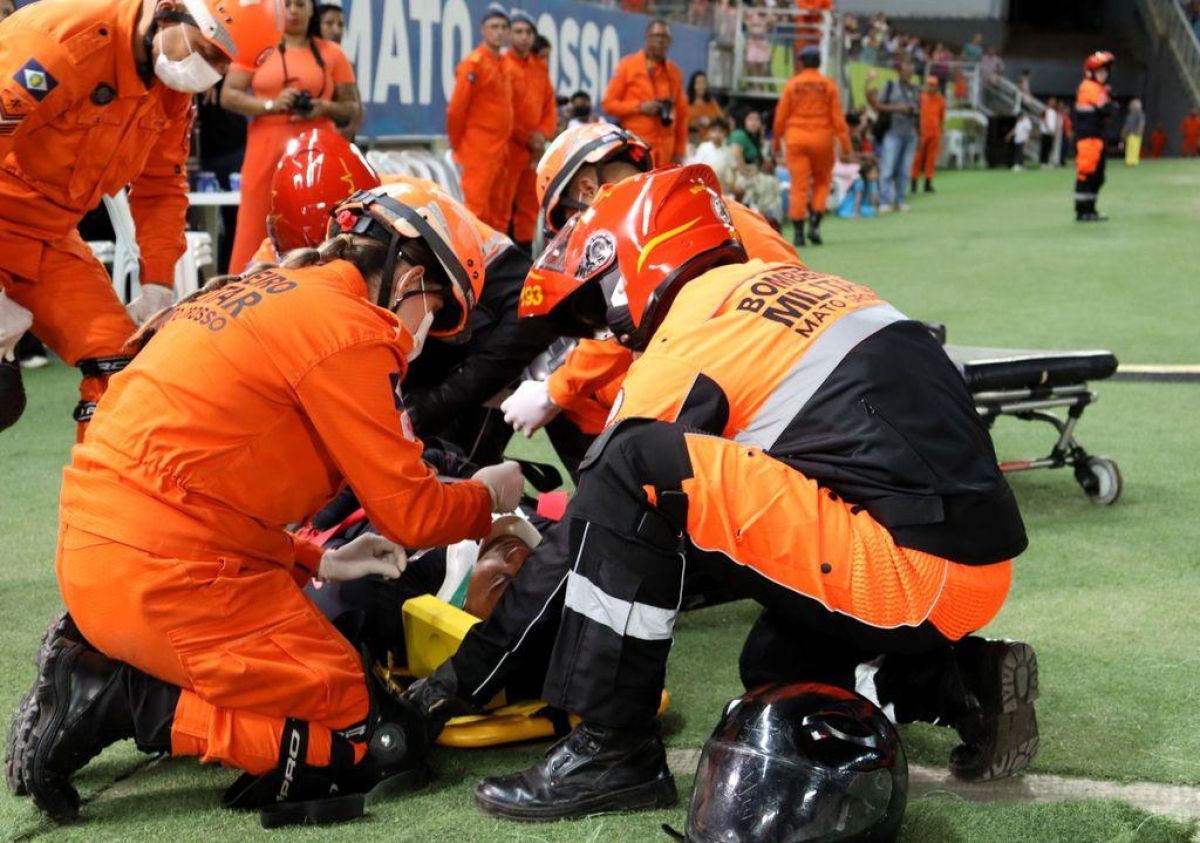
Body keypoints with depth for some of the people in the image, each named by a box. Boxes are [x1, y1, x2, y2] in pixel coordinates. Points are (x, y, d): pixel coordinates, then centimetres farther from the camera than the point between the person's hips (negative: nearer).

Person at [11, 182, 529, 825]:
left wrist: (314, 563, 17)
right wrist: (489, 495, 15)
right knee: (375, 743, -1)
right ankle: (130, 702, -8)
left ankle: (98, 666, 7)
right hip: (173, 576, -9)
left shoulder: (258, 292, 18)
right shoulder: (347, 330, -10)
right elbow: (410, 511, -6)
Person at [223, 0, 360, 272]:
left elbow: (353, 109, 10)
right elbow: (228, 96, 2)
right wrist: (271, 105, -13)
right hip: (266, 156, -1)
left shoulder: (331, 53, 10)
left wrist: (325, 108, -10)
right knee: (253, 234, -4)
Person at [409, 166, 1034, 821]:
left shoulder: (693, 334, -5)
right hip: (980, 570, 9)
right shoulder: (792, 287, 20)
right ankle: (962, 683, 13)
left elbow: (593, 532, -2)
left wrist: (466, 672, 8)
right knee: (773, 667, 29)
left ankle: (611, 750, -8)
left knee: (637, 467, -13)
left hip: (910, 569, -9)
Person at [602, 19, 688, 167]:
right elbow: (608, 103, 2)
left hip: (664, 150, 3)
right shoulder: (628, 65, 2)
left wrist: (679, 150, 9)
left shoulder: (674, 71, 11)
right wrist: (639, 107, -11)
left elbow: (681, 113, 14)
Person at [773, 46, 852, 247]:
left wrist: (777, 140, 14)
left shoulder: (792, 84, 0)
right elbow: (837, 116, -4)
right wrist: (845, 142, 0)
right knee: (822, 181, 16)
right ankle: (814, 224, 1)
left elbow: (781, 115, 2)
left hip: (795, 137, 0)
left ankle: (798, 232, -1)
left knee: (798, 185, 1)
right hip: (822, 137, 0)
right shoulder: (828, 84, -1)